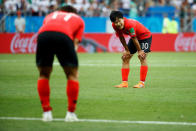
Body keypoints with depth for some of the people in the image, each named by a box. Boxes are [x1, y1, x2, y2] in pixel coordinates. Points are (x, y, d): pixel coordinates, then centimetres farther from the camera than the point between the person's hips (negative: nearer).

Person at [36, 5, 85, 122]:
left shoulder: (51, 15, 41)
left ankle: (46, 112, 16)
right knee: (72, 75, 13)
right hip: (64, 36, -2)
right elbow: (75, 43, 21)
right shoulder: (78, 19, 34)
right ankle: (71, 113, 10)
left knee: (43, 75, 20)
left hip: (43, 35, 2)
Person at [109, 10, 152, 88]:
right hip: (135, 37, 8)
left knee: (142, 57, -20)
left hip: (145, 36, -8)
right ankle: (125, 83, 4)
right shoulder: (115, 26, -17)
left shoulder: (130, 24, -38)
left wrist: (139, 51, -19)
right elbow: (121, 38, -3)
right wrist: (127, 50, 0)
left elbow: (134, 39, -28)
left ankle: (142, 83, -18)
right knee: (125, 57, 3)